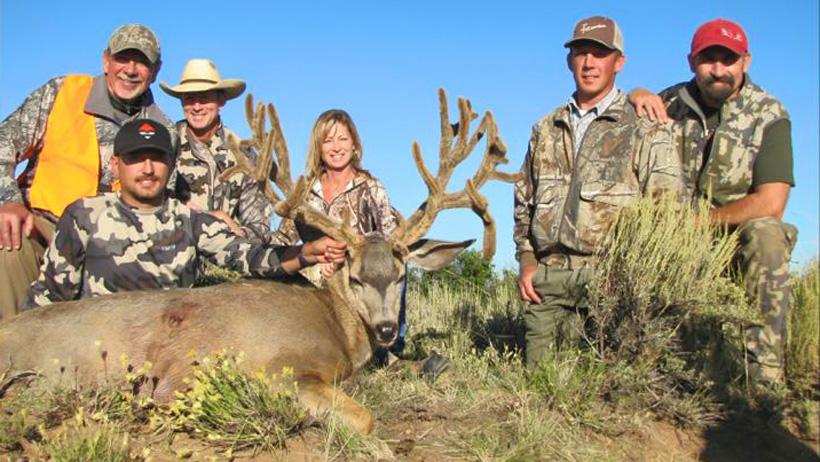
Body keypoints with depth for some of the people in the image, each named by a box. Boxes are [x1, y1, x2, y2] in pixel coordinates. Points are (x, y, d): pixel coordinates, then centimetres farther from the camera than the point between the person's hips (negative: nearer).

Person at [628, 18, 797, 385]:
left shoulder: (769, 115, -9)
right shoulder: (676, 101, 2)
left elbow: (770, 204, -18)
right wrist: (639, 96, -10)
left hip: (739, 238, -3)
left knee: (766, 232, -35)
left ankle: (764, 373, -32)